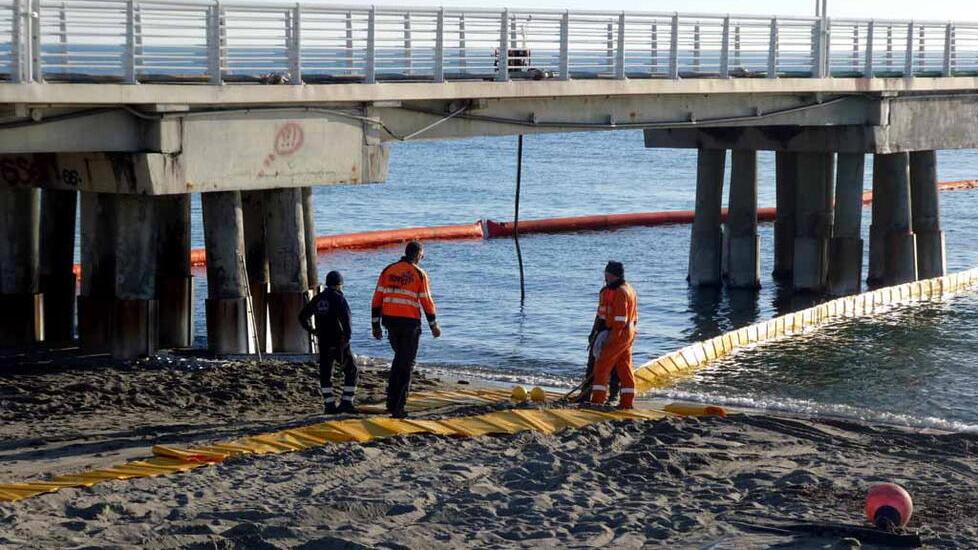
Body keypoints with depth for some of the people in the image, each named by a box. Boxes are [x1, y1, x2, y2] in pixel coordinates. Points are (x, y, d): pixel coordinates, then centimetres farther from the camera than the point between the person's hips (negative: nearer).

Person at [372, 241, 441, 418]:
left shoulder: (387, 271, 6)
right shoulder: (419, 274, -5)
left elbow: (377, 299, 4)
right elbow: (426, 302, -4)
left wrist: (376, 325, 9)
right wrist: (433, 325, 7)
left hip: (390, 321, 4)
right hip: (410, 323, -4)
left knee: (399, 358, 23)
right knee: (406, 363, 5)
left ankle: (391, 401, 17)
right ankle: (397, 407, 1)